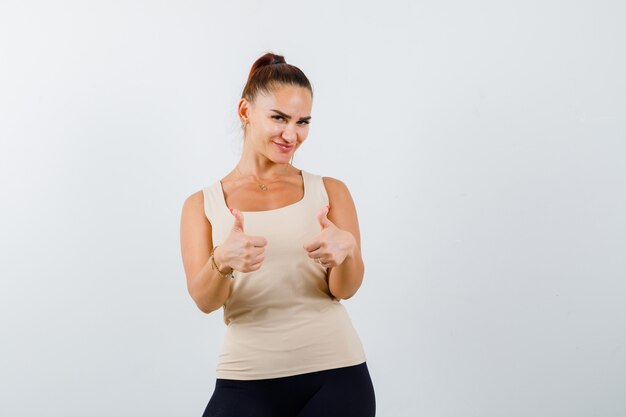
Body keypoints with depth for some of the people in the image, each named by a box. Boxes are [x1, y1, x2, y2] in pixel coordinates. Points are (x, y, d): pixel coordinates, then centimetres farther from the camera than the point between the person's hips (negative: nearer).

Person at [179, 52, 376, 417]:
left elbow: (346, 288, -6)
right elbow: (205, 300, -7)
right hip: (247, 382, 0)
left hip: (335, 375, 0)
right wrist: (223, 261, -29)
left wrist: (346, 249, -28)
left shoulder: (330, 191, 5)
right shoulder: (203, 205, 4)